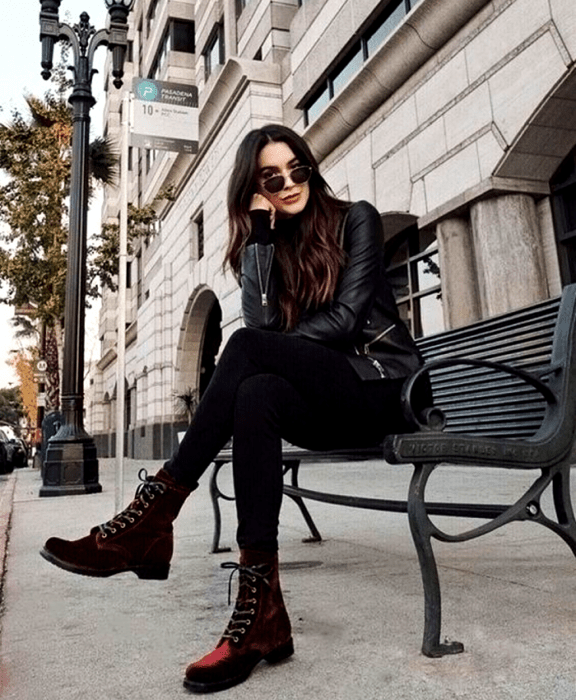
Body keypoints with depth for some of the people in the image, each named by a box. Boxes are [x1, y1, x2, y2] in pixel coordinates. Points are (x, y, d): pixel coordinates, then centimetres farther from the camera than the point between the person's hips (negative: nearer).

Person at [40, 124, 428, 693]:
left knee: (249, 349, -30)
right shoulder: (268, 243, 14)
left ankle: (152, 514, -30)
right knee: (256, 395, -34)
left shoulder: (355, 219, 3)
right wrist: (260, 229, -7)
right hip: (325, 400, 4)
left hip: (381, 385, -3)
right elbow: (264, 321, -6)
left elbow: (346, 318, -10)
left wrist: (262, 350, -12)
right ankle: (260, 609, -36)